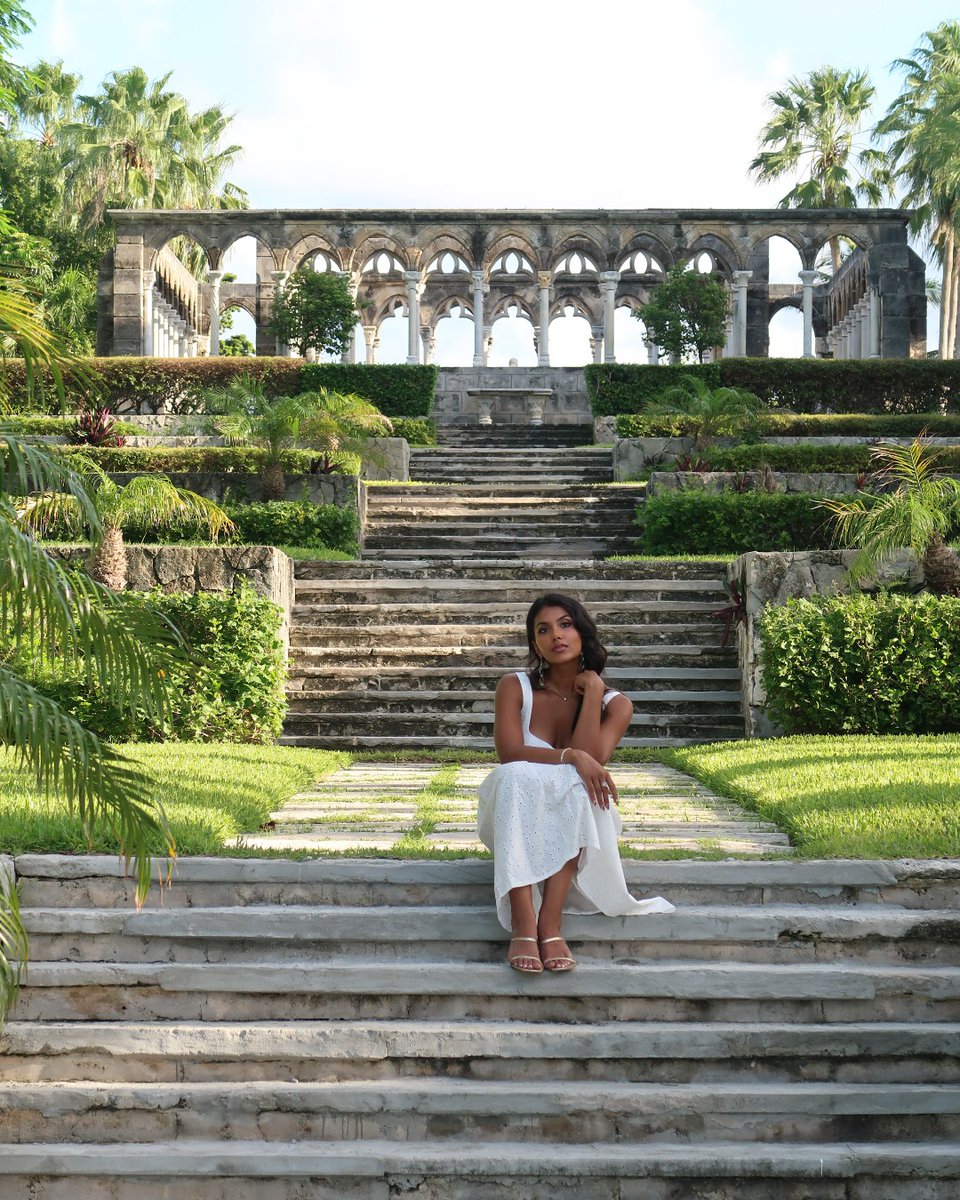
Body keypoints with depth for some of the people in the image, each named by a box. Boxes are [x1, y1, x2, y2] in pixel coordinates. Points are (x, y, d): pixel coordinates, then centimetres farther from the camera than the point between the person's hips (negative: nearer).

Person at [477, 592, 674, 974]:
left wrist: (593, 691, -15)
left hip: (574, 826, 1)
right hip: (517, 820, 0)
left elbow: (591, 761, -18)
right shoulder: (515, 687, -1)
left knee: (577, 787, -33)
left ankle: (551, 922, -40)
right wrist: (570, 757, -30)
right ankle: (522, 925, -45)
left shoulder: (614, 704, 0)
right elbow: (509, 753, -17)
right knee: (518, 776, -35)